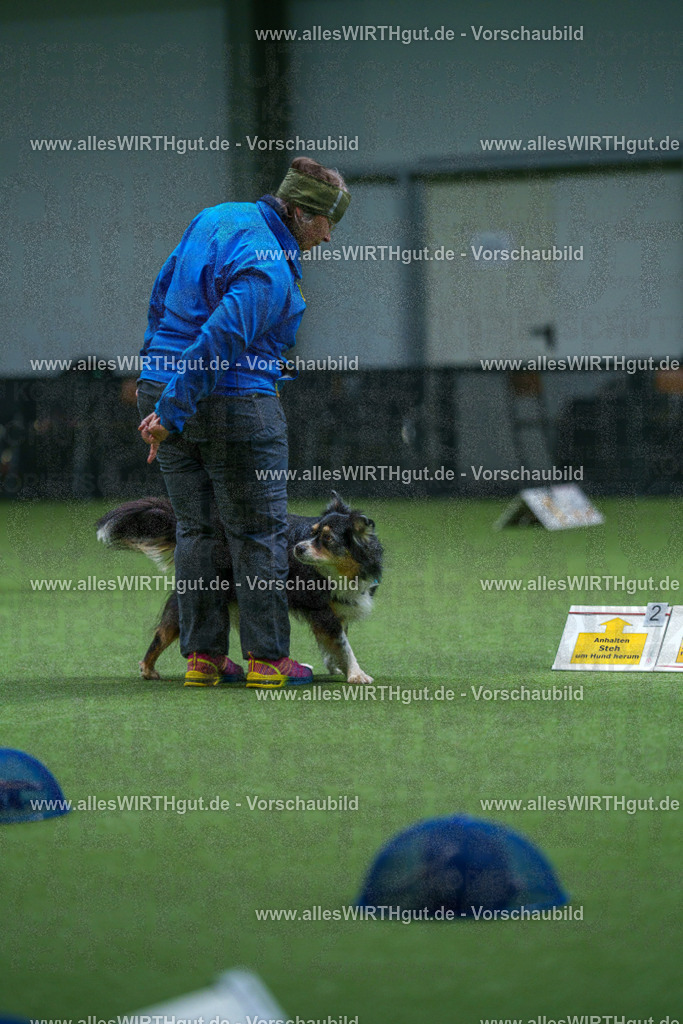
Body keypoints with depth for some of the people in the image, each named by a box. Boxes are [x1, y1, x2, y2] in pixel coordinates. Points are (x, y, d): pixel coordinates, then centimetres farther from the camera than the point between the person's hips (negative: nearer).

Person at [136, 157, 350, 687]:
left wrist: (159, 372, 24)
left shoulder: (215, 219, 7)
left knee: (195, 528, 13)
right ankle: (267, 658, 8)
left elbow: (162, 292, 16)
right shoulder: (271, 270, -20)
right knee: (260, 531, 4)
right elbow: (219, 341, -27)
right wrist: (172, 414, -23)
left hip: (161, 385, 8)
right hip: (234, 402, -8)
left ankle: (202, 655, 15)